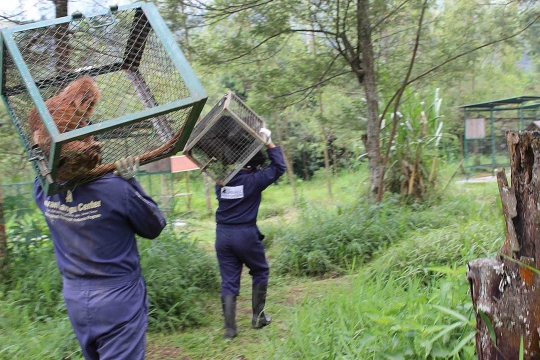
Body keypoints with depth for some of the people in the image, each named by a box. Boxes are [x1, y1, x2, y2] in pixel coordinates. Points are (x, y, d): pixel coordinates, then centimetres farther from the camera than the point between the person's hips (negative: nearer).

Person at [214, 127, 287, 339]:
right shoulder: (254, 179, -8)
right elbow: (279, 167, 0)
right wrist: (269, 144, 4)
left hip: (222, 234, 4)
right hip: (245, 234, -4)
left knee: (228, 281, 8)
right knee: (260, 272, 19)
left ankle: (230, 328, 8)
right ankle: (258, 317, 22)